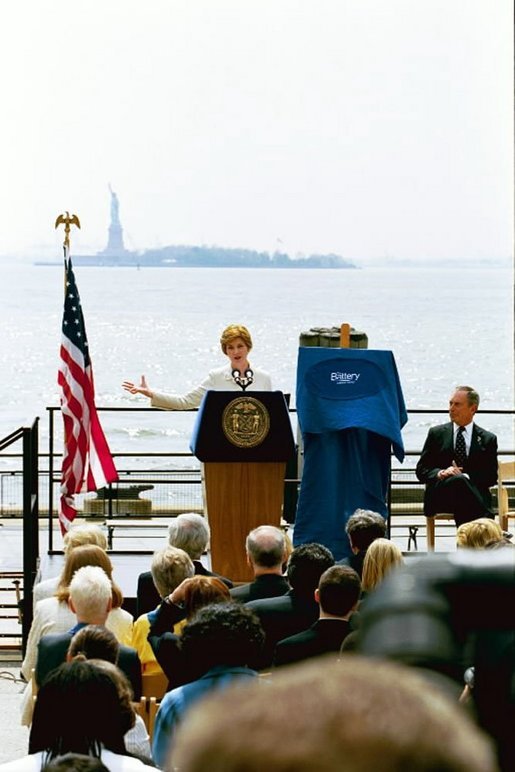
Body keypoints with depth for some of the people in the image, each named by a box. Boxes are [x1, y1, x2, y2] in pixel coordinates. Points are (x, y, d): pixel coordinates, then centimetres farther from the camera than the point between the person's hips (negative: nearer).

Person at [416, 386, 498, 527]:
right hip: (440, 495, 0)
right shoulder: (436, 433, 17)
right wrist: (441, 473, -11)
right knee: (458, 480, -36)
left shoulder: (488, 439, 16)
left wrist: (466, 477, -12)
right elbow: (421, 470, 12)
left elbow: (491, 477, 8)